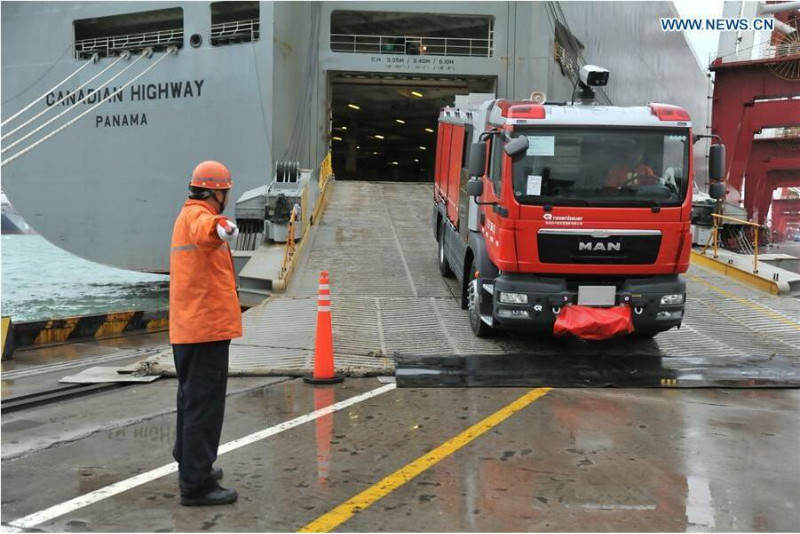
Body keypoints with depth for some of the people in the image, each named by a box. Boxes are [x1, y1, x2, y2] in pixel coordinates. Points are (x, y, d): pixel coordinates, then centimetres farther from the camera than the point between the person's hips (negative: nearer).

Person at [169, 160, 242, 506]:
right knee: (204, 403, -8)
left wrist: (217, 232, 64)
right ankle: (196, 484, -5)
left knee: (192, 398, 22)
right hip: (207, 325, -11)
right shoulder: (196, 215, -14)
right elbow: (203, 230, -42)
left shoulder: (185, 215, 19)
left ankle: (190, 465, 38)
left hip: (186, 327, 11)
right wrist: (220, 228, -64)